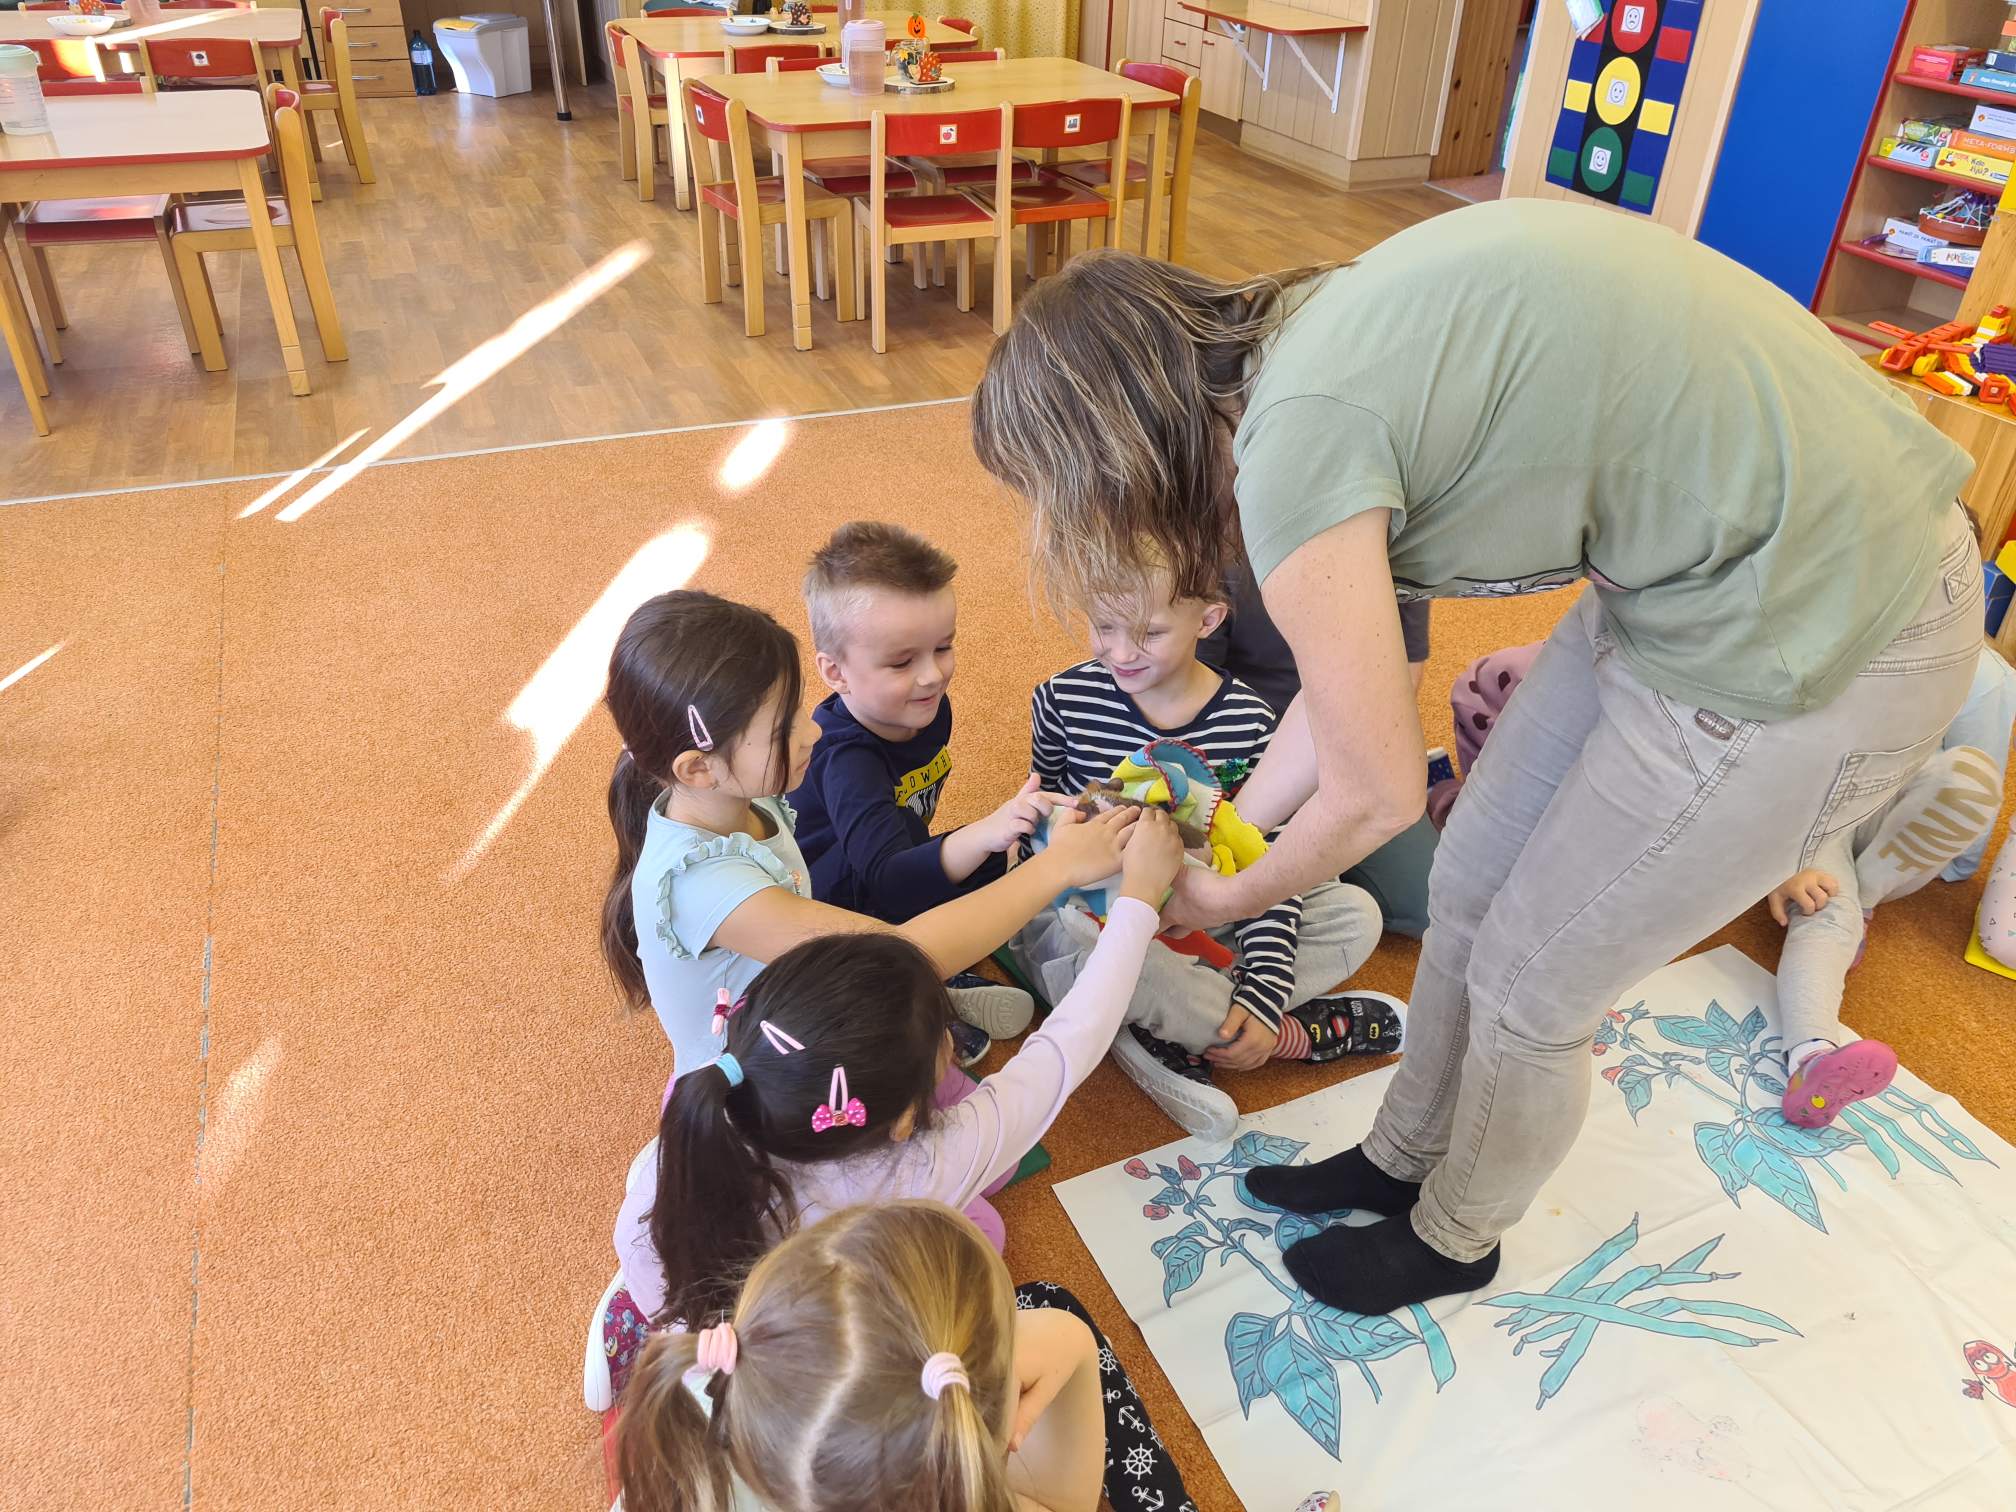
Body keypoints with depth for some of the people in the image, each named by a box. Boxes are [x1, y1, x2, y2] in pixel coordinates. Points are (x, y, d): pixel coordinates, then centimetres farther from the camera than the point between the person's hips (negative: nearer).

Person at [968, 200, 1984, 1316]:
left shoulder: (1294, 437, -25)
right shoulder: (1296, 342, 2)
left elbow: (1377, 796, -12)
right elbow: (1350, 689, 13)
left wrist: (1228, 901, 7)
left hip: (1824, 634, -8)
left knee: (1528, 985, 10)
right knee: (1468, 892, 18)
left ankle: (1453, 1241, 40)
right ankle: (1400, 1161, 44)